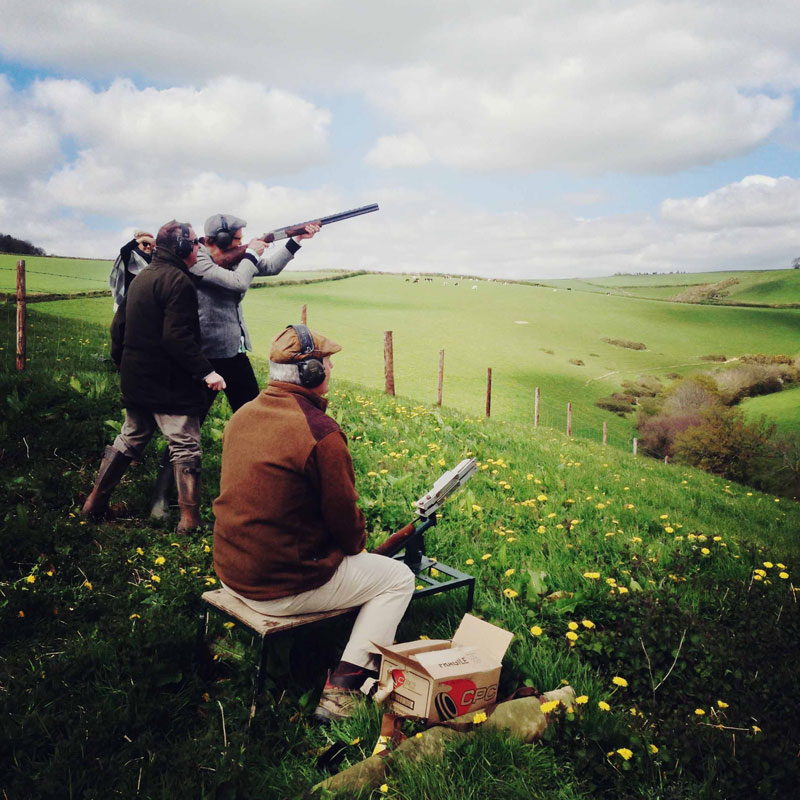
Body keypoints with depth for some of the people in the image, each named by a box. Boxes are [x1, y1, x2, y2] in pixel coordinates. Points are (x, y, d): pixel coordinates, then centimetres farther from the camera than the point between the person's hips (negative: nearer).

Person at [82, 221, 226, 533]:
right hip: (170, 385, -9)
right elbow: (178, 337, -25)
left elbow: (118, 326, 18)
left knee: (129, 439, 21)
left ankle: (95, 503, 28)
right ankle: (190, 519, 2)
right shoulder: (178, 281, -16)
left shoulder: (141, 278, 14)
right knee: (185, 447, -1)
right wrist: (205, 371, -23)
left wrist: (122, 364, 27)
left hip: (135, 381, 9)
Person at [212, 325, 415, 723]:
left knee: (334, 552, 32)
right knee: (397, 578, 9)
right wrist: (357, 546, 9)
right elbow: (343, 512, -15)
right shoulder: (321, 433, -23)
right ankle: (339, 691, 3)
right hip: (281, 588, -8)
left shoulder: (242, 415, 3)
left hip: (230, 572, 8)